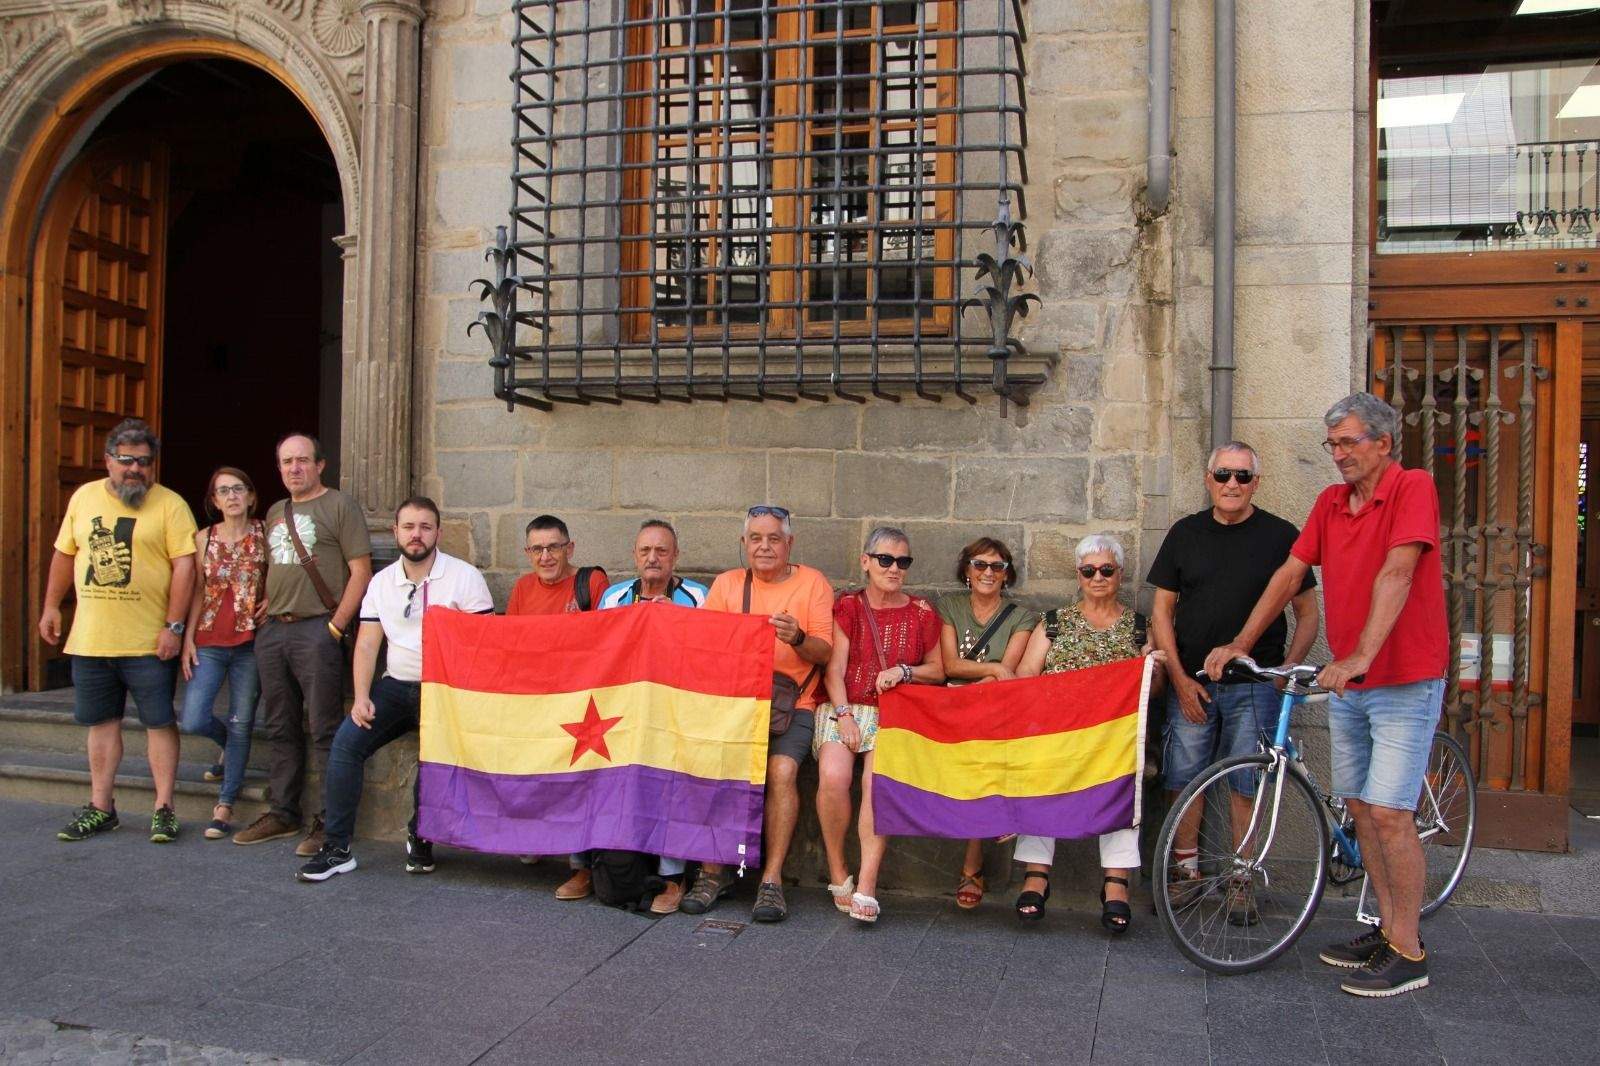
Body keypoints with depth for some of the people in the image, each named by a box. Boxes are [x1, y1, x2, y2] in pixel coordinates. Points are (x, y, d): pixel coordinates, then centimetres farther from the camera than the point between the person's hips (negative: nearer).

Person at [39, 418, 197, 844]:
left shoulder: (170, 504, -6)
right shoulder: (84, 497, 10)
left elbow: (184, 566, -11)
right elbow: (64, 554, 19)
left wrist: (174, 625, -16)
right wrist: (51, 606, 16)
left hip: (149, 643, -5)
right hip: (89, 638, 5)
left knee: (159, 722, 1)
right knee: (101, 722, 13)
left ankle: (164, 809, 9)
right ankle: (101, 808, 24)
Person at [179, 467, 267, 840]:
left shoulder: (264, 534, 0)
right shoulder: (204, 538, 5)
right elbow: (198, 591, 7)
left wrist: (271, 603, -10)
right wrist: (188, 639, 3)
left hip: (250, 641, -1)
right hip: (209, 642, 2)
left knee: (241, 723, 3)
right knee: (193, 721, -7)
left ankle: (225, 804, 13)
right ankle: (229, 745, 28)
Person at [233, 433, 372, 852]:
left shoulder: (339, 506, -2)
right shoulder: (275, 512, 19)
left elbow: (361, 572, -8)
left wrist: (335, 627, -13)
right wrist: (267, 611, 9)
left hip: (316, 629, -7)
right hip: (272, 630, 7)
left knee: (326, 731, -5)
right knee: (280, 729, 13)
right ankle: (283, 813, 23)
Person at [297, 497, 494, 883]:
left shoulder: (464, 576, -4)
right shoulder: (381, 582, 11)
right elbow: (367, 645, 8)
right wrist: (361, 698, -6)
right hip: (395, 685, 5)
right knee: (346, 742, -14)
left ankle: (420, 838, -2)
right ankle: (336, 848, -5)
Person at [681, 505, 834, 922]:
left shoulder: (812, 583, 6)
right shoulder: (727, 583, 13)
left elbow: (824, 653, -2)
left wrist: (797, 638, -23)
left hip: (792, 701, -2)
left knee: (782, 770, -26)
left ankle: (772, 879, -15)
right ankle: (713, 871, -7)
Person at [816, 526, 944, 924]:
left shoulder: (921, 612, 12)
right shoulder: (847, 607, 10)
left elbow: (938, 670, 16)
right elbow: (835, 669, 2)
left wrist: (904, 671, -3)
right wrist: (843, 714, -12)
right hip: (844, 707, 0)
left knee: (877, 782, -28)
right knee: (833, 775, -28)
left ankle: (866, 887, -27)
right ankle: (837, 874, -11)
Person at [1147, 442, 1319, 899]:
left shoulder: (1280, 535, 2)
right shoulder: (1185, 533, 8)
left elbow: (1308, 612, 6)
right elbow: (1162, 609, 7)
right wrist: (1179, 677, -1)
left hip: (1254, 686, -2)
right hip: (1190, 683, 2)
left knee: (1246, 785, 2)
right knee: (1182, 779, 3)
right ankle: (1186, 870, 18)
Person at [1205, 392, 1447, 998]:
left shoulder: (1413, 489, -12)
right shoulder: (1329, 503, 9)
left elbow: (1396, 574, -24)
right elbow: (1289, 575, 9)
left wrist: (1360, 655, -34)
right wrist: (1240, 645, 3)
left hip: (1404, 680, -7)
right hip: (1346, 684, 7)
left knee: (1389, 811, -9)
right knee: (1360, 807, 12)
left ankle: (1408, 953, 4)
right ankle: (1388, 926, 26)